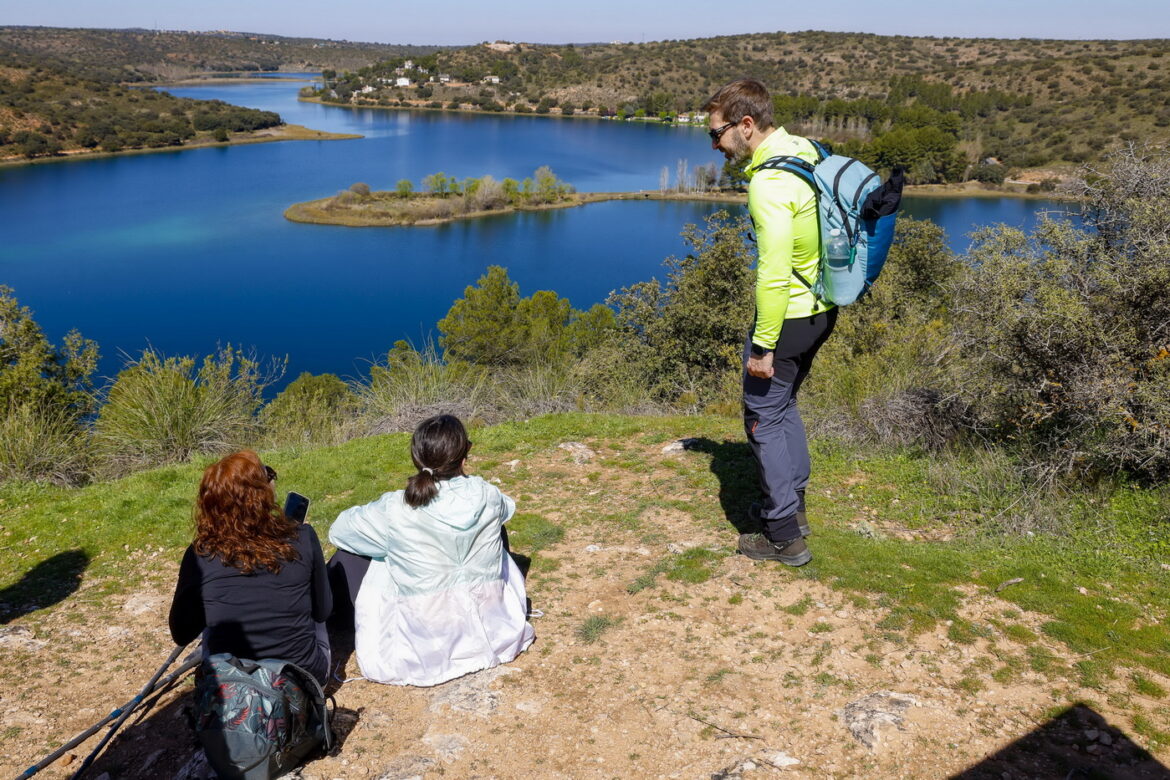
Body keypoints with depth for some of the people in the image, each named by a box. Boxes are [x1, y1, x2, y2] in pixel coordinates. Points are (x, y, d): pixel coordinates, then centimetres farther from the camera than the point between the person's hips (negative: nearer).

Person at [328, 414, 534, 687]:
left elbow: (338, 531, -2)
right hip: (495, 637, 2)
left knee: (379, 564, 22)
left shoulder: (394, 511, -20)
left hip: (422, 653, -2)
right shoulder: (487, 496, -14)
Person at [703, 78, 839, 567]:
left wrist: (763, 346, -21)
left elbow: (774, 275, -27)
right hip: (820, 309, 10)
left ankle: (784, 536, 12)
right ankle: (792, 505, 37)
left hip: (787, 316, -10)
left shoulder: (769, 183, -24)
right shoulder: (805, 151, 5)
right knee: (784, 406, 23)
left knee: (764, 418, 3)